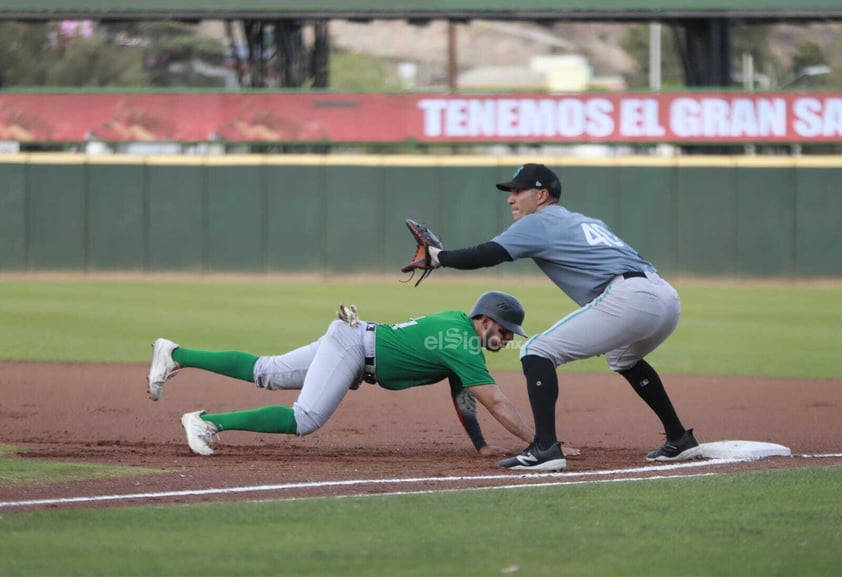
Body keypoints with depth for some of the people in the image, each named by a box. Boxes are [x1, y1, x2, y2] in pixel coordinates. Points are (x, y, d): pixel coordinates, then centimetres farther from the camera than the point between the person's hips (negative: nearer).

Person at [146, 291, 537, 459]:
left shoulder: (458, 324, 8)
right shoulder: (464, 347, -21)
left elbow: (463, 396, 14)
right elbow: (494, 401, -27)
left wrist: (481, 445, 9)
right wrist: (536, 440, -27)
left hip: (352, 338, 10)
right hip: (352, 345, -10)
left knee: (264, 373, 15)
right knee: (305, 418, -23)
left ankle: (174, 356, 19)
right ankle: (209, 421, -23)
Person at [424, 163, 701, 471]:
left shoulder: (539, 223, 7)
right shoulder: (586, 222, 32)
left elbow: (486, 255, -3)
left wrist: (439, 257, 12)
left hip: (628, 297, -9)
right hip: (667, 298, 9)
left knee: (537, 351, -4)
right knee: (623, 358, 38)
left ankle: (545, 448, -16)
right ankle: (679, 440, 37)